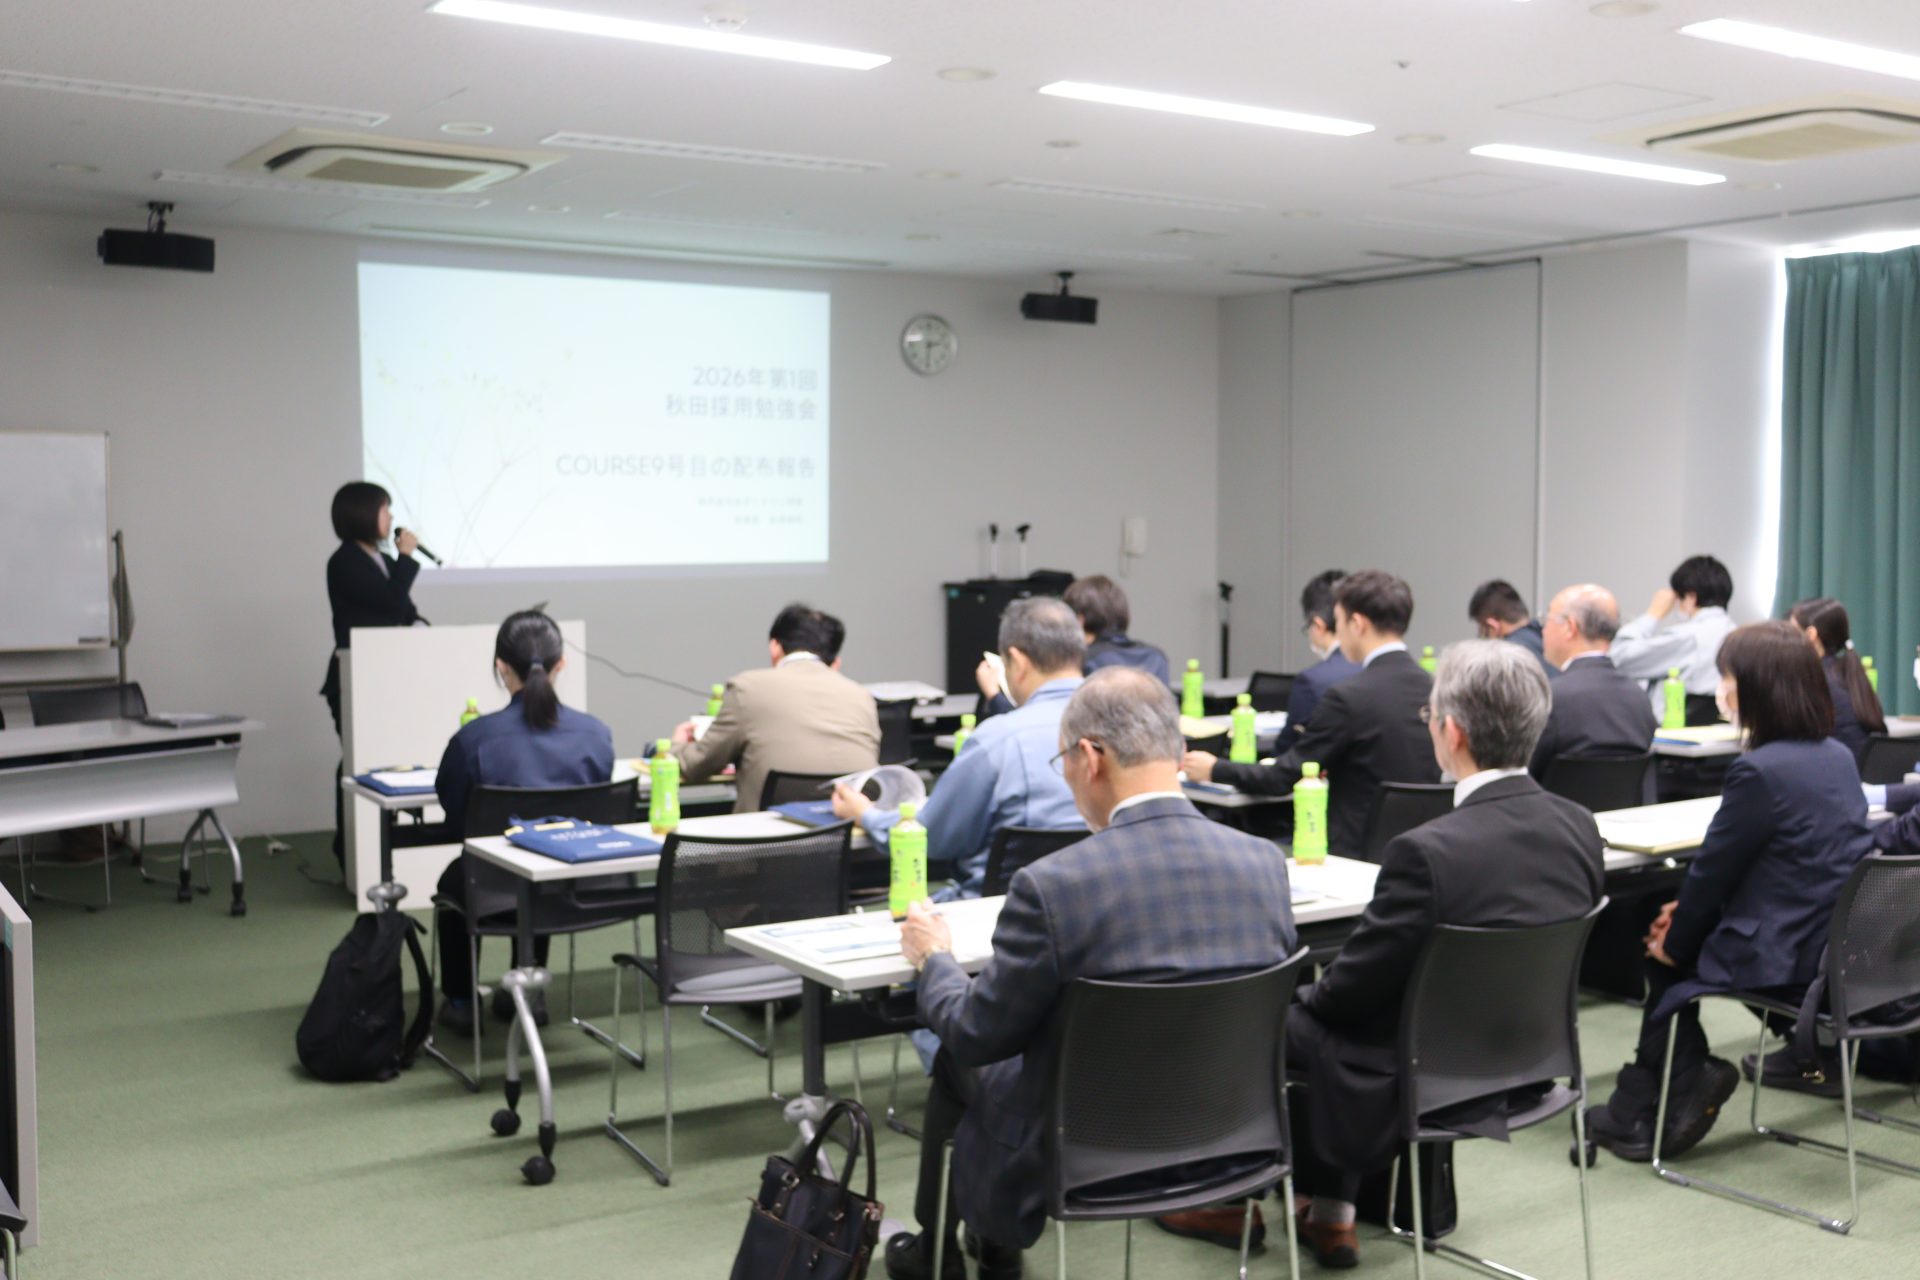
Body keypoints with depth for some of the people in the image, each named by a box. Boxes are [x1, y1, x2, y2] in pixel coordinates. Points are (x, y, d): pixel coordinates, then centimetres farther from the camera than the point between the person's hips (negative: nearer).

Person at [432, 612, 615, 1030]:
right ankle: (530, 992, 49)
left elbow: (454, 813, -4)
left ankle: (459, 1002, 44)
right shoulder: (596, 734, -13)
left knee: (454, 877, 35)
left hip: (500, 895, -2)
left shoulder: (475, 738, -21)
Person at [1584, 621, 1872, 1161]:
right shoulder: (1839, 757, 6)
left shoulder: (1759, 771, -21)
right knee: (1675, 938, 20)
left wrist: (1673, 940, 5)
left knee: (1669, 956, 14)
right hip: (1841, 949, 8)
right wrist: (1688, 910, 12)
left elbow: (1714, 868, -11)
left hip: (1787, 962, -8)